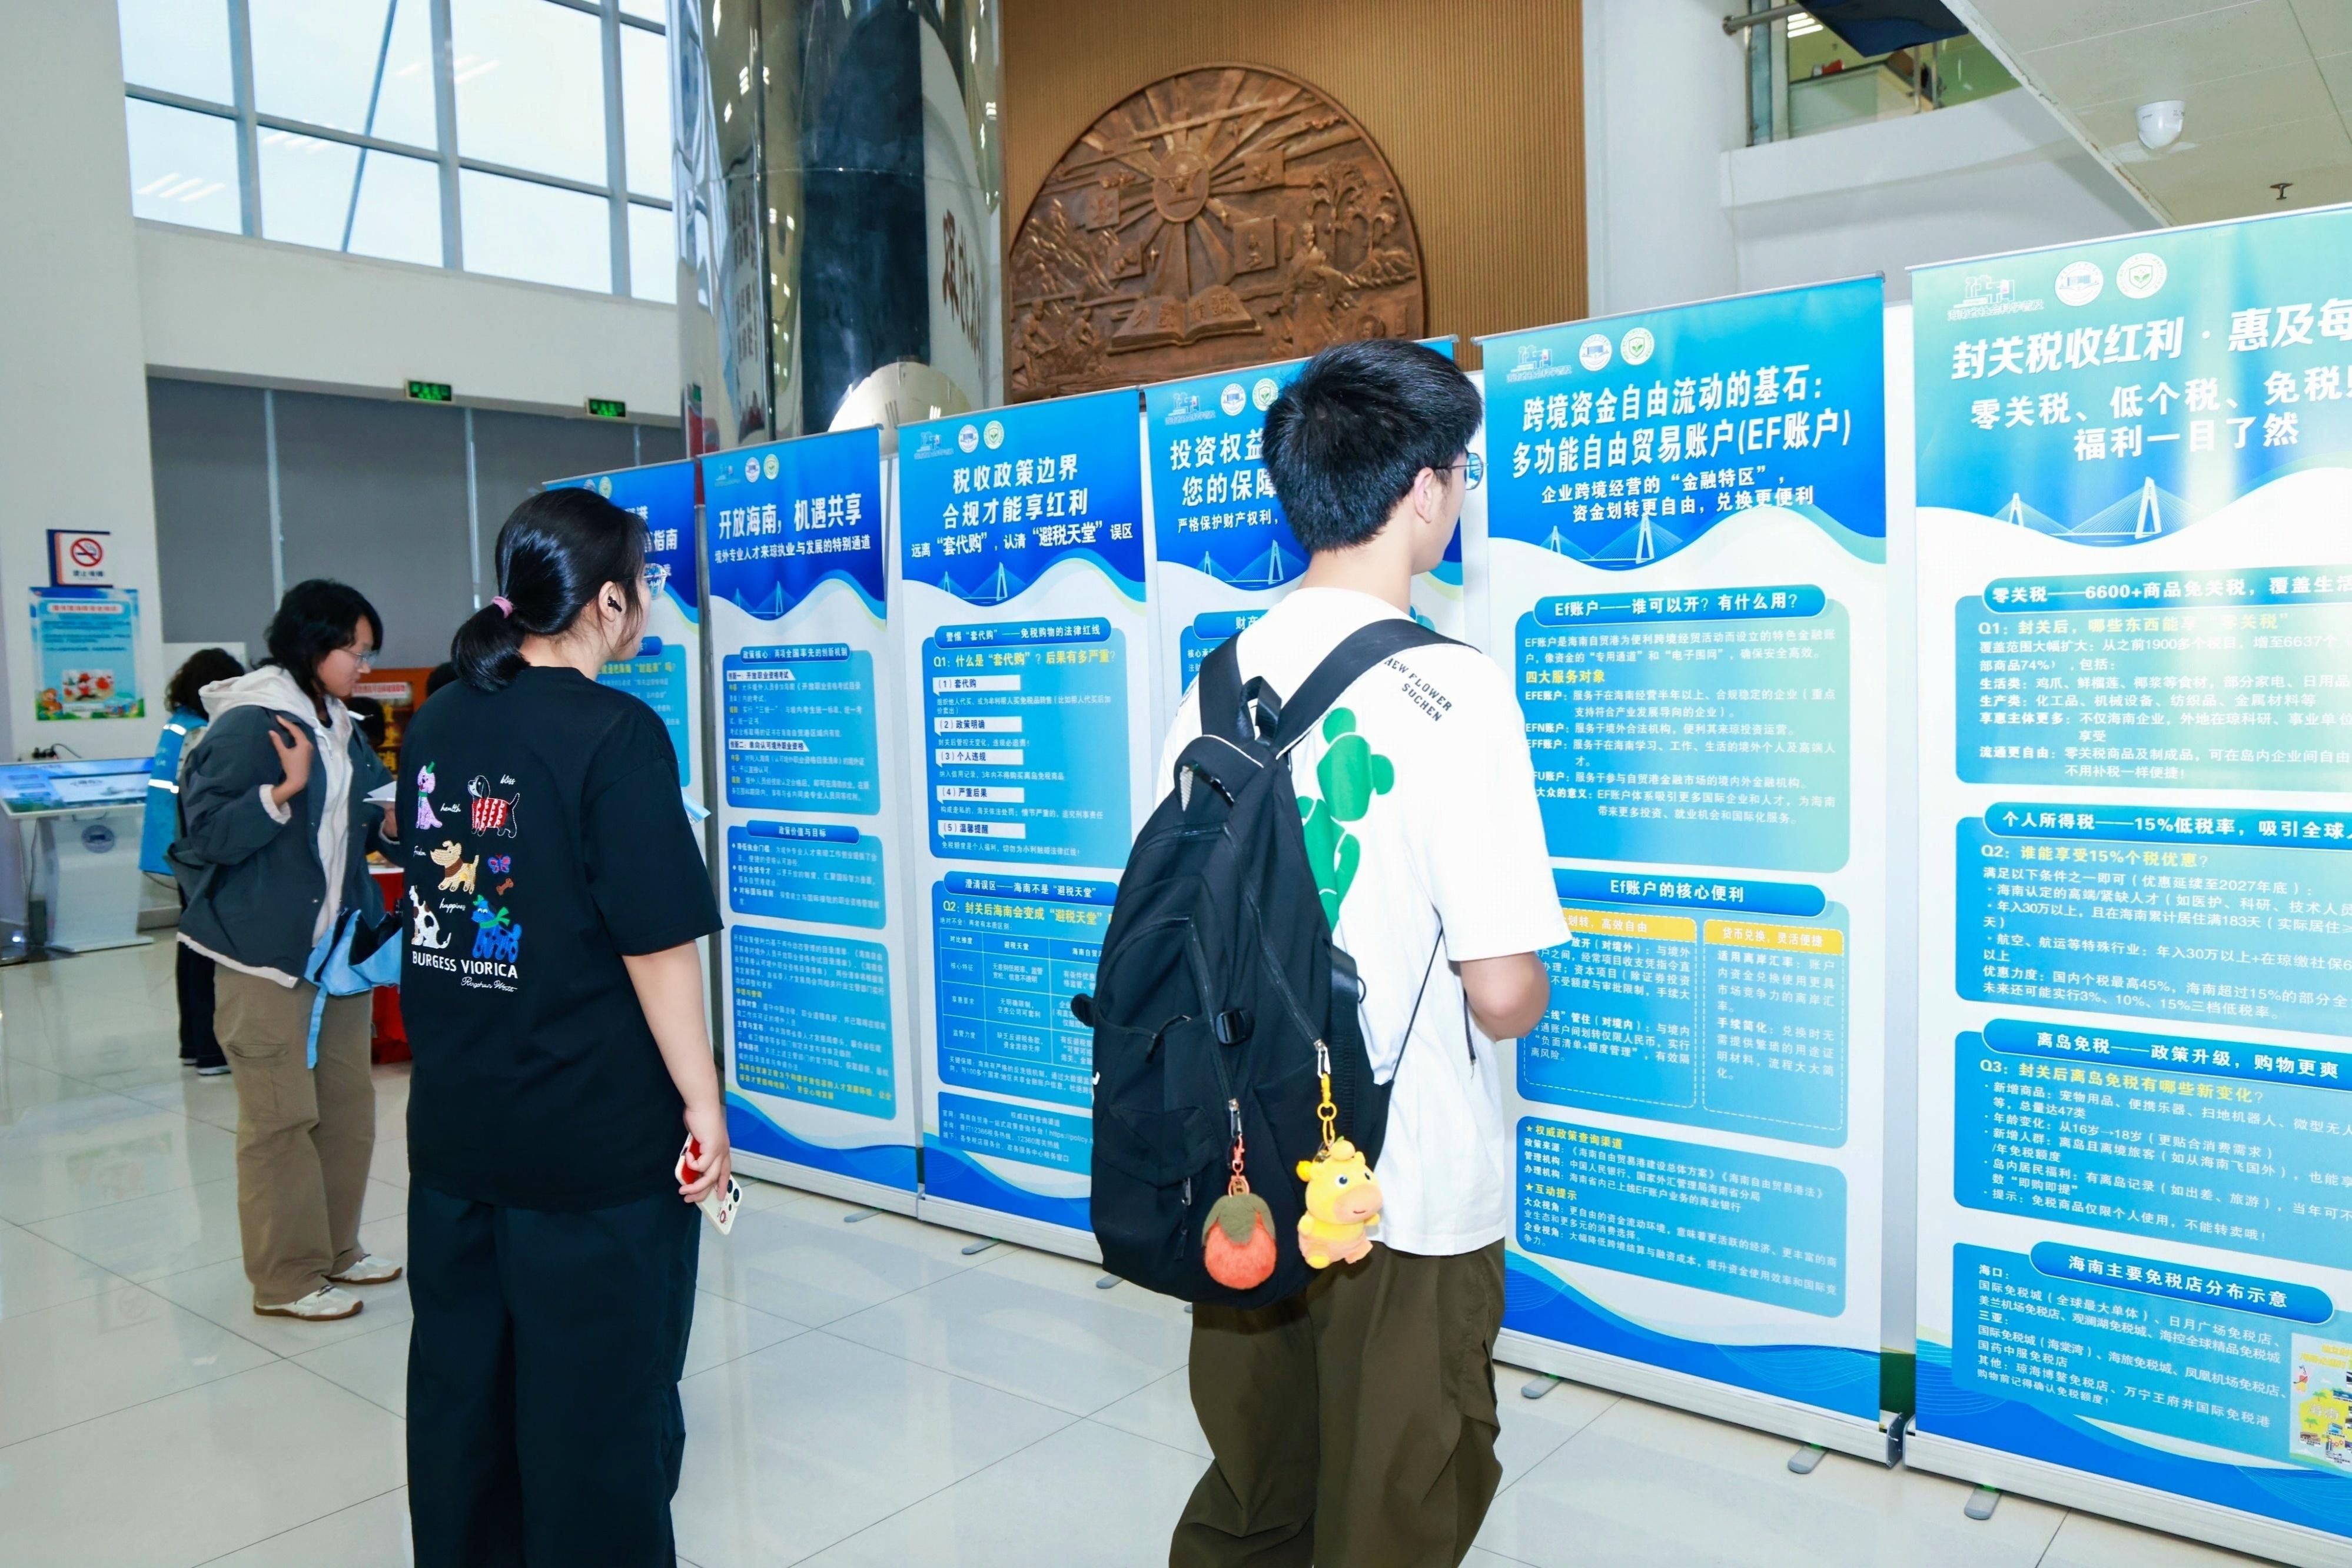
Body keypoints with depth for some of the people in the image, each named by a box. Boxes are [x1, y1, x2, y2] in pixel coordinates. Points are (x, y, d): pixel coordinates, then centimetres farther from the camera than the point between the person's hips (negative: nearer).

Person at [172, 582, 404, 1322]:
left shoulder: (339, 725, 11)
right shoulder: (248, 725, -14)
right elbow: (207, 834, -17)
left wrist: (388, 822, 2)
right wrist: (286, 789, -26)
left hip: (337, 946, 9)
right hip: (267, 952, -8)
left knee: (347, 1102, 14)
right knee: (280, 1118, -1)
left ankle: (336, 1248, 28)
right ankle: (284, 1278, 10)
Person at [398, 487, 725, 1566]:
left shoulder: (436, 724, 5)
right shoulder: (615, 734, -17)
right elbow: (657, 946, -19)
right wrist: (705, 1107, -11)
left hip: (455, 1125, 7)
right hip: (596, 1142, -7)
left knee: (462, 1384, 21)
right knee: (600, 1408, 8)